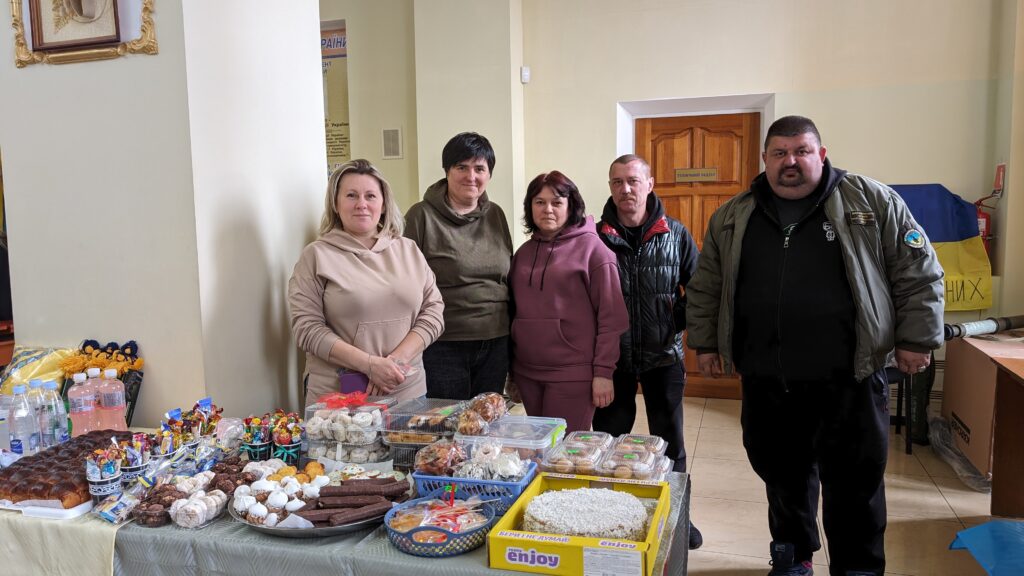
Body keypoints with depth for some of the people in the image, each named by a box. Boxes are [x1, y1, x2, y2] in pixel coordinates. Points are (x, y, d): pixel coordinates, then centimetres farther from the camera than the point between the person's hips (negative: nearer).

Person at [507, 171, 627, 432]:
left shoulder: (592, 249, -5)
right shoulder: (524, 252, 11)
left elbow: (611, 317, -8)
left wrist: (603, 372, -12)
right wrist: (511, 371, 14)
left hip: (573, 375, -5)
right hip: (526, 372, 5)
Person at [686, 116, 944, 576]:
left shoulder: (872, 201, 0)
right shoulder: (732, 217, 7)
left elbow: (918, 273, 2)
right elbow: (705, 287, 13)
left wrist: (916, 338, -2)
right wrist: (704, 343, 11)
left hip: (848, 379, -2)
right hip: (765, 382, 3)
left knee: (854, 481, 6)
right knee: (782, 473, 16)